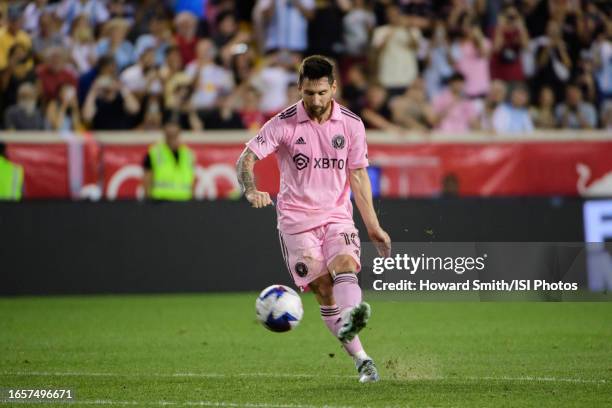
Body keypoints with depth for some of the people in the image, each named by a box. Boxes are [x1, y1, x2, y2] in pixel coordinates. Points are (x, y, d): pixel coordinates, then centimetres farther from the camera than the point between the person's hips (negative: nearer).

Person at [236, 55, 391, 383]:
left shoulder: (351, 124, 3)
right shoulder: (284, 124, -6)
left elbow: (358, 175, 13)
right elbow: (246, 158, -9)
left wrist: (373, 227, 14)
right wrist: (251, 190, -31)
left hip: (337, 214, 1)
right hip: (296, 218, -1)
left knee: (345, 264, -29)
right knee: (323, 288, -12)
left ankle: (349, 321, -57)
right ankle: (361, 359, -8)